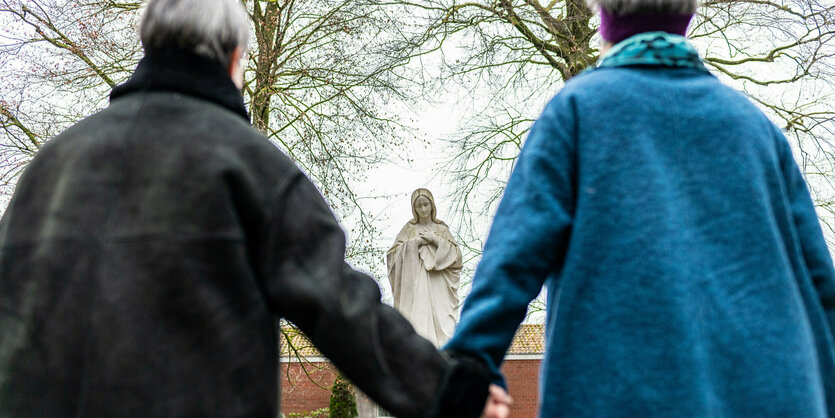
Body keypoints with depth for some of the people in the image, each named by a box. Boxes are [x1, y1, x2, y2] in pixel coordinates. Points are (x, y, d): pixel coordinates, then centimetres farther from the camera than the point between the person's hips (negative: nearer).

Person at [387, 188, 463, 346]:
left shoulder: (442, 229, 14)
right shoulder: (409, 230, 12)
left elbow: (456, 254, 5)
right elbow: (392, 254, 3)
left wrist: (435, 240, -5)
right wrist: (416, 242, -6)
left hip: (438, 286, 1)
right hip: (415, 285, 0)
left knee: (441, 321, -12)